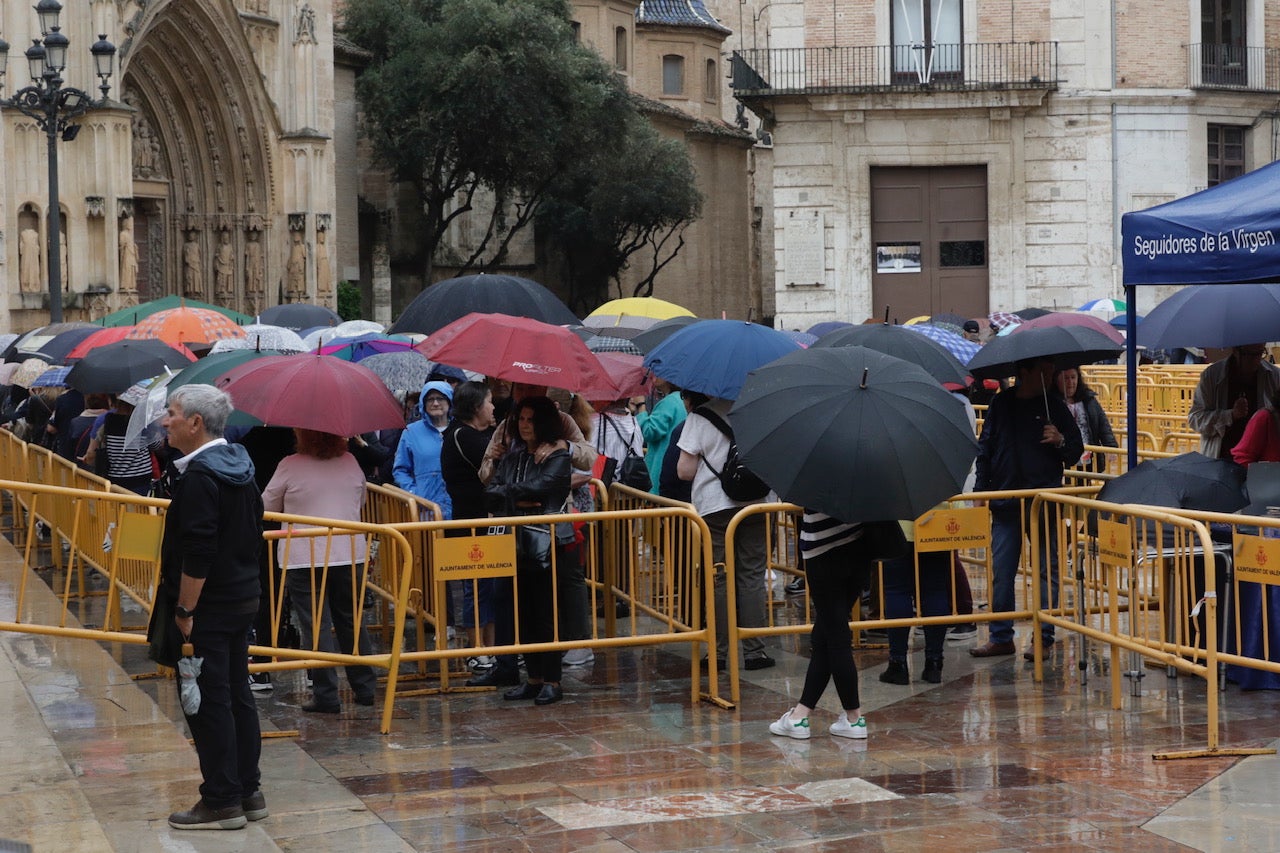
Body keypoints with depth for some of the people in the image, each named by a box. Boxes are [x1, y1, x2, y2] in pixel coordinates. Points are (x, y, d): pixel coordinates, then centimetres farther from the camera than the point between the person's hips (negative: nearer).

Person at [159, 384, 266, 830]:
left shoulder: (199, 476, -20)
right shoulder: (239, 466, 9)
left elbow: (197, 553, -24)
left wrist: (185, 611, -19)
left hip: (208, 606, -9)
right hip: (243, 597, 9)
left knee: (208, 703, -2)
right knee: (237, 695, 15)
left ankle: (222, 801, 3)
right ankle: (248, 791, 22)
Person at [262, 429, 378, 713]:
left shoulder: (290, 466, -10)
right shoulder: (351, 462, 3)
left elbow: (267, 507, 3)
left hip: (303, 558, -4)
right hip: (349, 554, 4)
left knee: (316, 626, 1)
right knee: (351, 621, 16)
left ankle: (326, 695, 0)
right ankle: (365, 687, 21)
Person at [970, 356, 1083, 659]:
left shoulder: (1055, 406, 4)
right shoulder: (1001, 404, 7)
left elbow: (1076, 453, 7)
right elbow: (985, 449, 12)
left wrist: (1060, 441, -14)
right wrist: (981, 491, 6)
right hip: (1005, 503, 1)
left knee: (1047, 571, 3)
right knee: (1000, 572, 2)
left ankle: (1044, 637, 9)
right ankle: (1000, 637, 9)